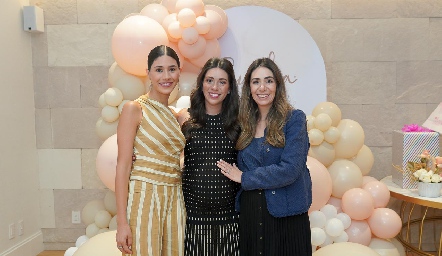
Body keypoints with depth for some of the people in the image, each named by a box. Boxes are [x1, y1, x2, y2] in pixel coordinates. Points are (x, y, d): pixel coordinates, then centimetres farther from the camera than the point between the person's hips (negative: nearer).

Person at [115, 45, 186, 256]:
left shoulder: (174, 116, 11)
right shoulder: (134, 109, -7)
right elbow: (123, 165, -12)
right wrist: (122, 222, -15)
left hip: (174, 199, 6)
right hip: (144, 197, -6)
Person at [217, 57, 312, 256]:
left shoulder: (294, 119, -7)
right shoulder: (246, 124, 7)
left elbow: (290, 169, -17)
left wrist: (245, 178, -10)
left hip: (286, 216, -4)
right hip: (249, 215, 4)